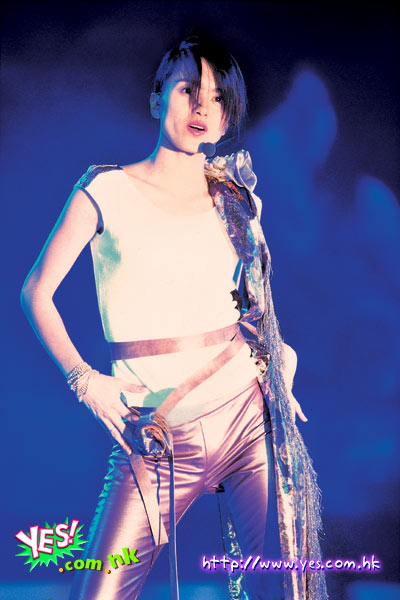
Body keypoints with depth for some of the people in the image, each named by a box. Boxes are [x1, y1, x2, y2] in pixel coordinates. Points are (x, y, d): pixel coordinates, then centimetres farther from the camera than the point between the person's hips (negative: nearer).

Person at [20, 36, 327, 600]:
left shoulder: (236, 200, 10)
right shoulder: (106, 191, 0)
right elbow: (37, 291, 6)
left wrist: (279, 357, 8)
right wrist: (84, 380, -5)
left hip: (250, 416, 3)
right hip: (158, 439, -2)